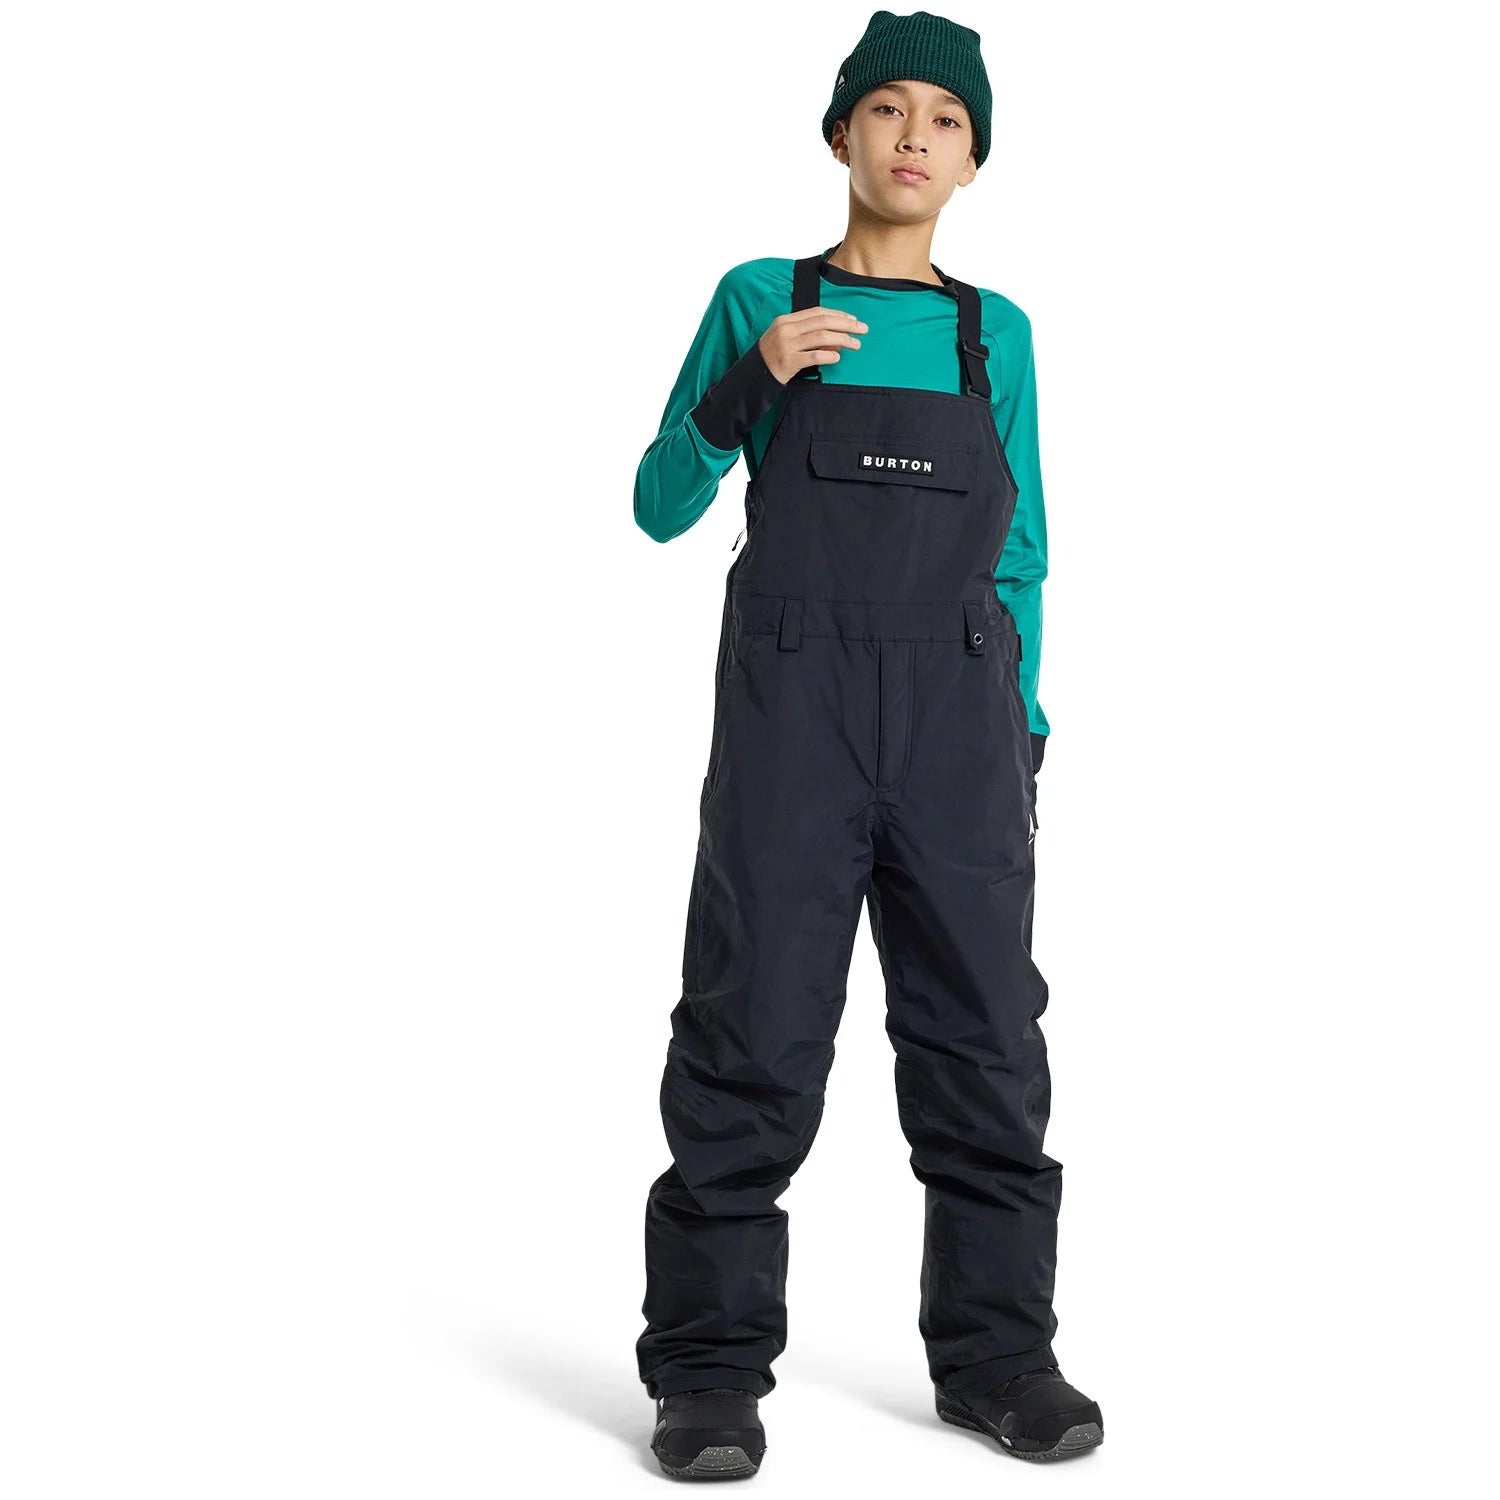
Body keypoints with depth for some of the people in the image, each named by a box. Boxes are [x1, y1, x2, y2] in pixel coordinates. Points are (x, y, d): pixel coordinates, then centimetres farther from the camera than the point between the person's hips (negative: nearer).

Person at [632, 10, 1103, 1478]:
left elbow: (1020, 552, 15)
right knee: (754, 1036, -4)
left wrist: (1021, 735, 6)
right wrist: (748, 379, -10)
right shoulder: (759, 300, 7)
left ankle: (996, 1352, 11)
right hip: (789, 715, -2)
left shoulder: (994, 333, 14)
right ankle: (709, 1370, 2)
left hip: (958, 720, 3)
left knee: (982, 1034, 1)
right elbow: (663, 507, 6)